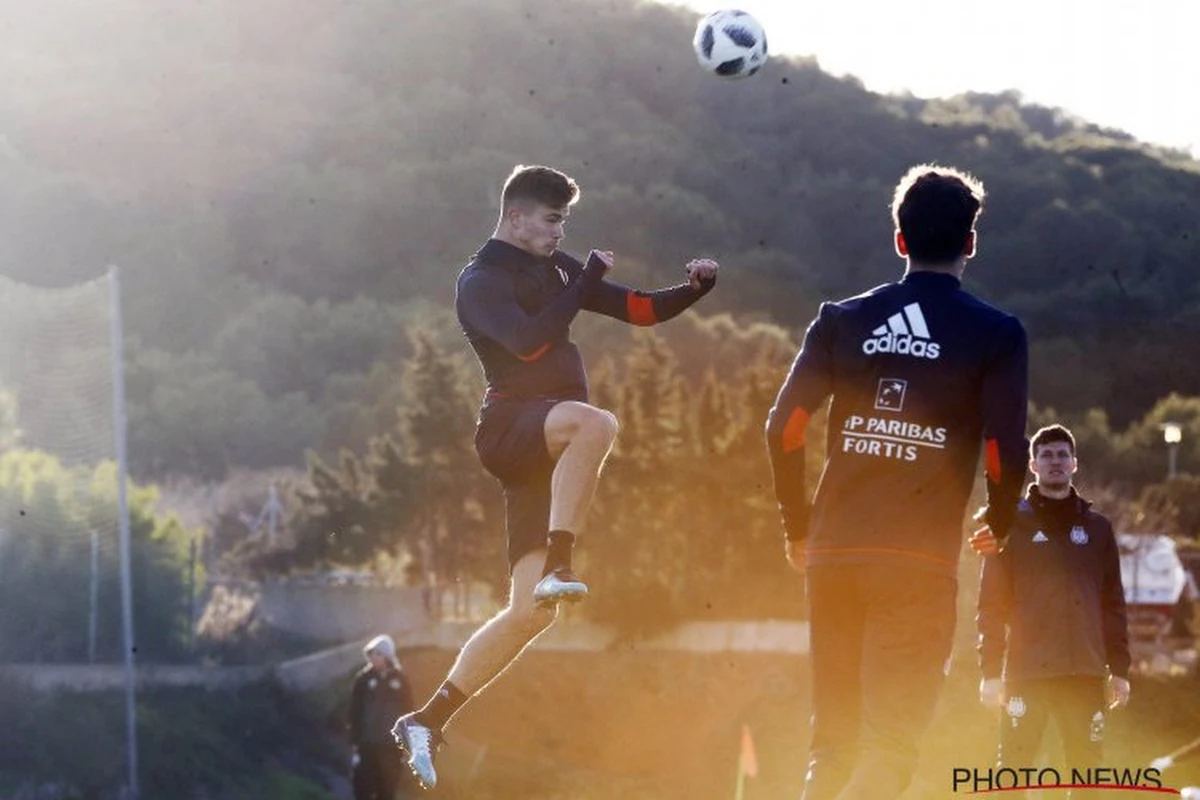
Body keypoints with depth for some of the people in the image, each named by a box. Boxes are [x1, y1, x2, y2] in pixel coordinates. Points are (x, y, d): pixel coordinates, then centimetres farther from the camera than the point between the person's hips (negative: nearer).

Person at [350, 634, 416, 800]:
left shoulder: (399, 679, 2)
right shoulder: (363, 679, 0)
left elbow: (408, 712, 5)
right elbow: (355, 712, -1)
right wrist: (355, 741, -7)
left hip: (391, 745, 1)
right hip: (367, 743, -1)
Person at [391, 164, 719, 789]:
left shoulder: (554, 269, 20)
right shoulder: (481, 281, -2)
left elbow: (639, 309, 21)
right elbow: (530, 340, -19)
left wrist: (694, 288, 4)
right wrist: (589, 278, -15)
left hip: (548, 448, 8)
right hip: (511, 426, -8)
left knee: (528, 612, 0)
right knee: (596, 423, -41)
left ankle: (428, 721, 5)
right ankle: (557, 566, -41)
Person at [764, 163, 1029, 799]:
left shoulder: (841, 319, 9)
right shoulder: (996, 335, 1)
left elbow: (783, 430, 1)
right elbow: (1005, 456, -6)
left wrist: (798, 527, 14)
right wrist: (998, 526, 15)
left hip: (833, 554, 3)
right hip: (921, 559, -3)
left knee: (831, 742, 13)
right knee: (891, 746, -6)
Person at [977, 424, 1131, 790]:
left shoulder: (1097, 527, 13)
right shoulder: (1014, 524, 5)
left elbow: (1113, 603, 13)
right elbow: (993, 602, 0)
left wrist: (1120, 668, 6)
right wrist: (991, 670, -7)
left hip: (1085, 671, 3)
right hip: (1026, 669, -3)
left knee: (1087, 770, 3)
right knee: (1014, 769, -5)